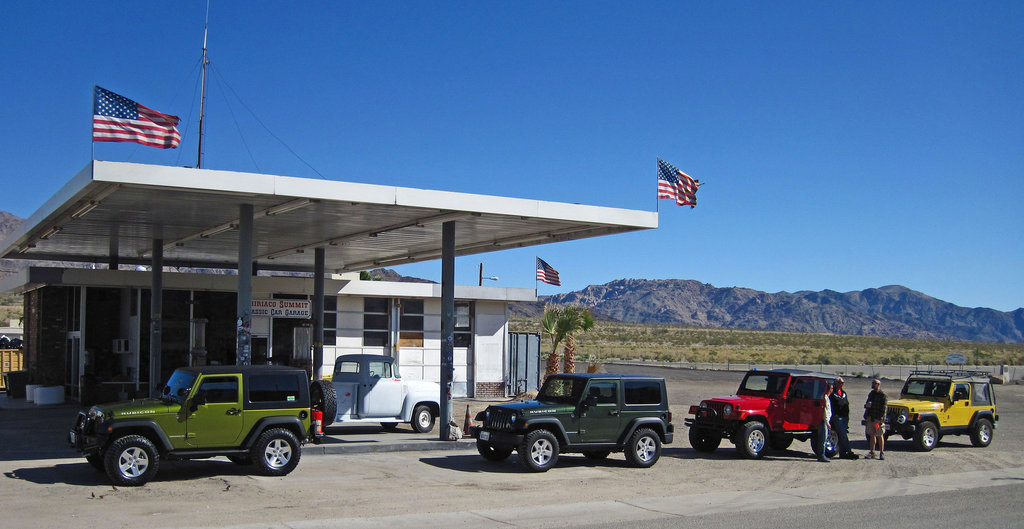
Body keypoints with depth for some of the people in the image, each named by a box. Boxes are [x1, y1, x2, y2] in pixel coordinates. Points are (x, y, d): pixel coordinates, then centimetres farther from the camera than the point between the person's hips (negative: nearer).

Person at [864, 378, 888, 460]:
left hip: (878, 419, -6)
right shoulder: (871, 394, 16)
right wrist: (866, 405, -2)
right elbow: (867, 404, 24)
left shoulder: (883, 395, -7)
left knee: (880, 436, -2)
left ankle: (882, 453, 4)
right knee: (872, 435, 9)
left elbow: (884, 408, -13)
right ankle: (872, 452, 14)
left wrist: (880, 419, -20)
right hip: (870, 418, 6)